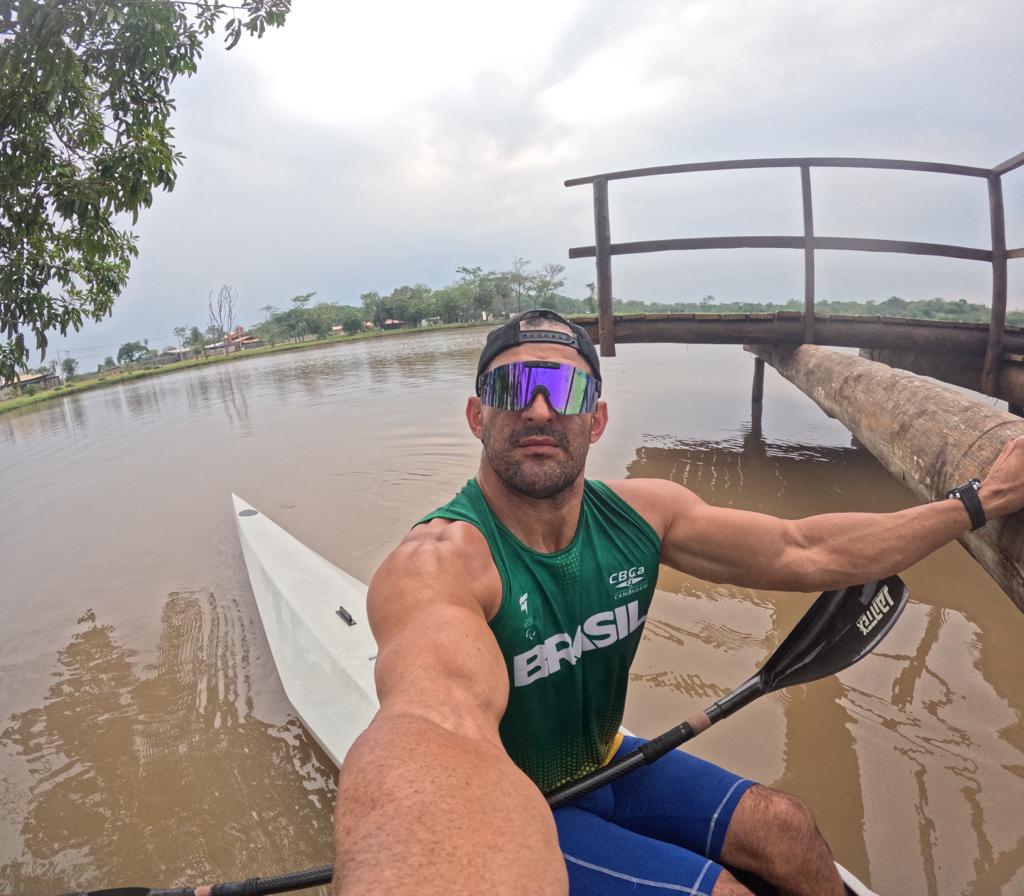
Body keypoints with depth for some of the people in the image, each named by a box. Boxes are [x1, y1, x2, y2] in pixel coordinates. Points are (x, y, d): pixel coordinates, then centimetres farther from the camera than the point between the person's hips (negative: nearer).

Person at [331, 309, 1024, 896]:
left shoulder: (638, 513, -13)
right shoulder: (440, 559, -35)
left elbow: (803, 551, -7)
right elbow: (439, 719, -56)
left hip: (602, 763, 6)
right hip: (512, 811, -5)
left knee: (786, 831, 5)